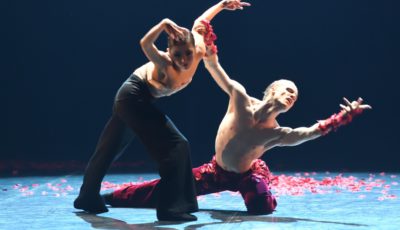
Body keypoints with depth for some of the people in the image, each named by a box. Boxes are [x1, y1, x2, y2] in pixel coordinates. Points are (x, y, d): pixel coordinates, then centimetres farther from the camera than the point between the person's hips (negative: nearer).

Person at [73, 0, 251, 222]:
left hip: (132, 98, 8)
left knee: (109, 149, 21)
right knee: (175, 145, -15)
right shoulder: (165, 65, -33)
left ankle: (88, 197, 36)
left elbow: (198, 23, 4)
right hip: (134, 97, -8)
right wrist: (164, 25, -63)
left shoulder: (199, 50, -15)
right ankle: (170, 208, -13)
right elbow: (145, 44, -52)